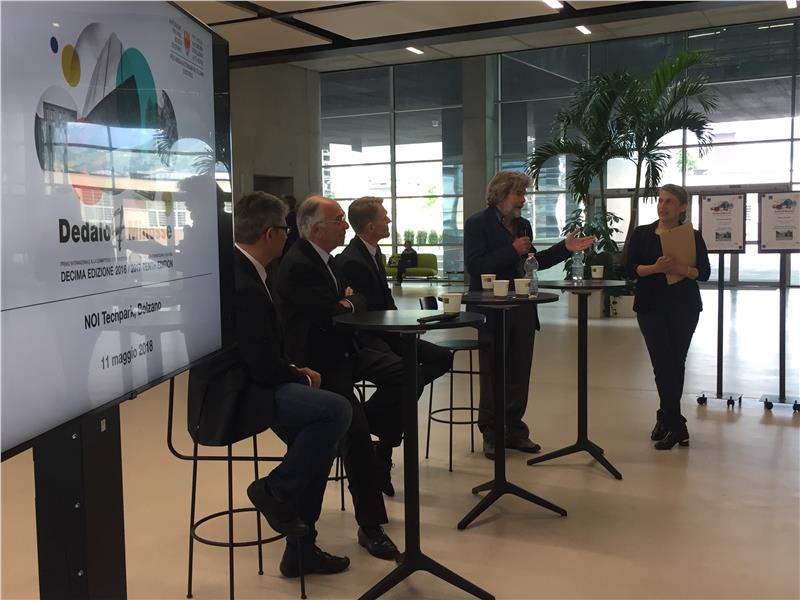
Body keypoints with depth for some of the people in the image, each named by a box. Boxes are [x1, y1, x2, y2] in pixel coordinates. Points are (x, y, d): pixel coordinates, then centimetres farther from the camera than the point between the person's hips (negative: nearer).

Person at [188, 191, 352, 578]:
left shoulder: (234, 268, 9)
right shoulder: (244, 286, -22)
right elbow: (265, 366, -20)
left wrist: (293, 374, 7)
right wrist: (303, 378, -1)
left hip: (234, 387, 11)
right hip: (229, 399, -11)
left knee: (320, 428, 11)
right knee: (335, 410, -23)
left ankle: (301, 547, 18)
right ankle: (275, 489, -3)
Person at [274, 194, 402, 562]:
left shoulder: (325, 259, 12)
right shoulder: (298, 266, -18)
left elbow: (358, 301, 20)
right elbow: (332, 315, -23)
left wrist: (348, 300, -4)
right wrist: (350, 303, -1)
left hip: (344, 351, 9)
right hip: (318, 362, -9)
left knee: (406, 373, -10)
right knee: (355, 428, -22)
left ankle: (373, 442, 8)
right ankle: (370, 526, -11)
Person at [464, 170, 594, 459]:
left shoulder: (523, 225, 11)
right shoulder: (477, 224, -9)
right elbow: (474, 266, -19)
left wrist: (565, 248, 9)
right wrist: (512, 251, -21)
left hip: (522, 310, 6)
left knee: (519, 374, 10)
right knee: (493, 376, 4)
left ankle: (514, 431, 21)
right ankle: (492, 435, 15)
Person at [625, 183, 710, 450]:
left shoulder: (692, 236, 3)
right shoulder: (642, 234, 4)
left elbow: (704, 272, -1)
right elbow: (630, 269, -2)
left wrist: (681, 268, -20)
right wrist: (655, 268, -20)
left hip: (684, 308, 1)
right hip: (651, 307, -1)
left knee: (676, 364, 7)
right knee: (663, 365, -8)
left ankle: (665, 419, 23)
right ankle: (675, 426, -2)